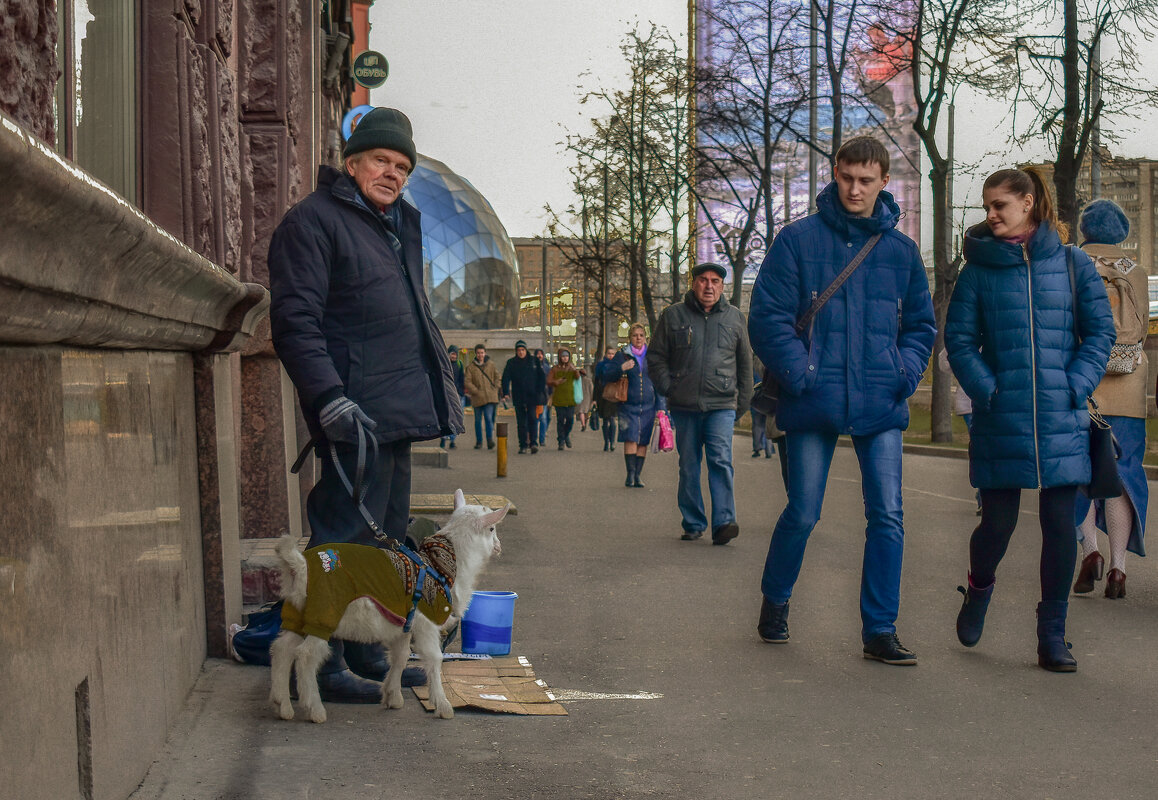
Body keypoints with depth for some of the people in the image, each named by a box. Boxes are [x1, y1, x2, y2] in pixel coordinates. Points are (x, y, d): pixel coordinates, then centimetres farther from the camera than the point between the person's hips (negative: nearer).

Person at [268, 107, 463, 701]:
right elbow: (295, 322, -15)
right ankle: (321, 665, -1)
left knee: (387, 535, 15)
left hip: (399, 408, 10)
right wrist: (330, 398, -24)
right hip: (356, 414, -9)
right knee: (346, 539, -8)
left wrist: (442, 379, 25)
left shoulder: (401, 224, 21)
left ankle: (369, 651, 26)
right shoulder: (313, 220, -6)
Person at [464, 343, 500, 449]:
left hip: (490, 397, -1)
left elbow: (497, 377, 16)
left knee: (489, 418, -14)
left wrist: (494, 389, 2)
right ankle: (479, 442, 17)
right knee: (478, 420, 8)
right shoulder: (471, 366, 3)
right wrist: (476, 391, -10)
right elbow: (467, 382, -2)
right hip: (477, 398, 1)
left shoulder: (491, 364, 7)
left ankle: (490, 439, -18)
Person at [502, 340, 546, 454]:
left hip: (532, 396, -1)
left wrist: (541, 392, 0)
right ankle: (523, 445, 9)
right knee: (521, 422, 3)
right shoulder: (511, 363, 5)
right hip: (518, 397, 1)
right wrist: (506, 392, -15)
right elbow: (506, 378, -1)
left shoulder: (534, 361, 5)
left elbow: (542, 376, 8)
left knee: (532, 419, -10)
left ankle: (533, 443, -8)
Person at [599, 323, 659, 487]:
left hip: (647, 406, 2)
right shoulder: (621, 356, 3)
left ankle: (638, 475, 6)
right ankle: (630, 475, -9)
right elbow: (606, 376, -2)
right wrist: (621, 368, -19)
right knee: (631, 439, -12)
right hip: (628, 406, -2)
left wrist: (659, 406, 13)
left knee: (643, 442, 1)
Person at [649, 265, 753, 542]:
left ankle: (723, 522, -18)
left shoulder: (734, 317, 10)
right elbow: (656, 357, 10)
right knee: (688, 467, 6)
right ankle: (693, 524, 14)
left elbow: (745, 363, 17)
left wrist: (743, 402, 12)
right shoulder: (673, 316, 6)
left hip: (722, 406, -1)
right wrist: (668, 389, -1)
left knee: (721, 460, -15)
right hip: (684, 407, 1)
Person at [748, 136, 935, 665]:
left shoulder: (901, 250, 10)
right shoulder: (799, 239, 0)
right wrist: (799, 372, -15)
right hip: (814, 403, -2)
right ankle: (774, 602, 30)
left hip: (881, 405, 3)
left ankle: (880, 631, 7)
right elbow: (767, 316, -4)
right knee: (802, 515, 5)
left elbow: (920, 323, 18)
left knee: (887, 516, -2)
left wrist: (907, 369, 0)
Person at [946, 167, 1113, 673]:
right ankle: (979, 589, 36)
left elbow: (1100, 332, 5)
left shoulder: (1073, 264, 4)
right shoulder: (979, 271, 4)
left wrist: (1074, 388, -7)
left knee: (1060, 525, 1)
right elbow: (959, 340, 3)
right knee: (997, 523, 3)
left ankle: (1052, 635, 14)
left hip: (1061, 422, 0)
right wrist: (988, 391, -10)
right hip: (1000, 423, 0)